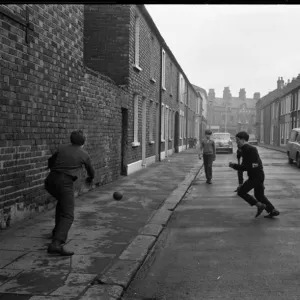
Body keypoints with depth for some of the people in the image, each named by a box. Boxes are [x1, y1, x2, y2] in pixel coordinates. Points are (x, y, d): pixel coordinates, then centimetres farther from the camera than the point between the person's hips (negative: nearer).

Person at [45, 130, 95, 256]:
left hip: (50, 180, 5)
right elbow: (91, 172, 27)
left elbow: (50, 162, 31)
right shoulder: (84, 155, 11)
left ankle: (58, 230, 36)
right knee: (68, 216, -9)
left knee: (62, 201, 34)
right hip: (65, 183, -5)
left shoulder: (62, 148, 17)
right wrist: (90, 179, 51)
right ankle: (56, 244, -30)